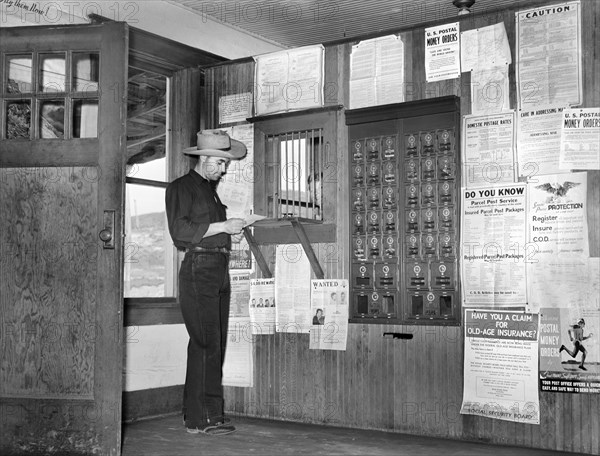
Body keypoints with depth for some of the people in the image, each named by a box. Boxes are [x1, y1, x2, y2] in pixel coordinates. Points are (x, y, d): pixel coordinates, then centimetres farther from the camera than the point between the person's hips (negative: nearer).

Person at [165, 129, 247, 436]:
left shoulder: (210, 189, 25)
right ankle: (200, 418, -6)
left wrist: (233, 227, 10)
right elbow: (181, 231, -13)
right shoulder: (181, 187, -1)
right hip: (198, 269, -8)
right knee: (205, 344, -11)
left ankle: (209, 414, 11)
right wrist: (223, 226, -12)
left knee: (216, 344, 6)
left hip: (220, 270, 8)